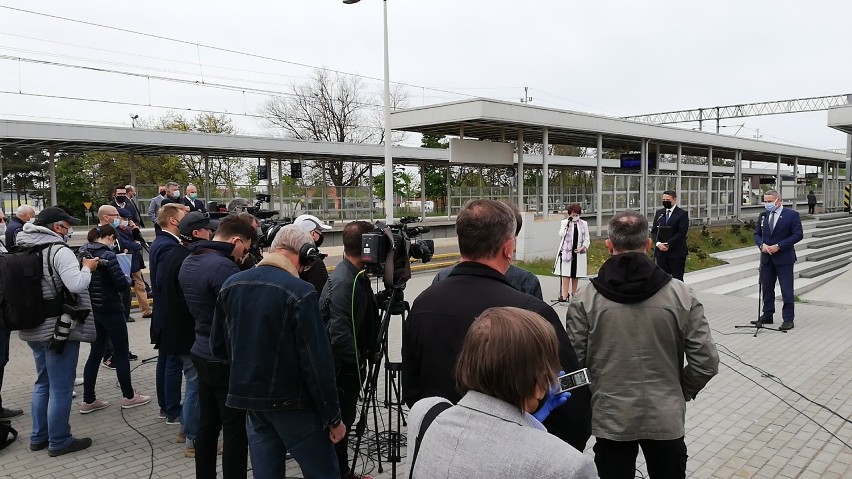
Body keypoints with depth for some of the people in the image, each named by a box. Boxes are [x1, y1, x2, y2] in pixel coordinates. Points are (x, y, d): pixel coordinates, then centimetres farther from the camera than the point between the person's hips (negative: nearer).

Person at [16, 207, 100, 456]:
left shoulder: (26, 250, 9)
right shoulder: (59, 251, -18)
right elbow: (77, 285, -29)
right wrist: (87, 268, -10)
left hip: (33, 328, 9)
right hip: (59, 328, -9)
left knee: (43, 382, 21)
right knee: (60, 388, 2)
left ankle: (38, 437, 29)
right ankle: (59, 441, 11)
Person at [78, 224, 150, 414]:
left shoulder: (83, 252, 5)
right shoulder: (107, 255, -18)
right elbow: (122, 284, -19)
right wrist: (129, 279, 1)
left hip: (92, 310, 7)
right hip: (110, 310, -7)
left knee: (95, 353, 13)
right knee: (121, 353, 5)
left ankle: (88, 400, 16)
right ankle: (129, 397, 15)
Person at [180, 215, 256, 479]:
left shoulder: (189, 262, 8)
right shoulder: (223, 266, -22)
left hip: (203, 353, 10)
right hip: (227, 359, -9)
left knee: (207, 424, 18)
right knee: (236, 431, 0)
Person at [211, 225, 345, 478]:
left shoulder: (231, 285, 1)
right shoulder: (300, 293, -20)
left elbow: (218, 347, 10)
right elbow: (317, 362, -20)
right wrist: (333, 417, -11)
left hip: (249, 397, 6)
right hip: (292, 401, -6)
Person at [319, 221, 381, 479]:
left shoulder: (356, 276, 6)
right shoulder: (343, 281, -24)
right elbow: (338, 332, -28)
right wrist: (359, 361, -19)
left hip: (350, 366, 10)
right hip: (341, 368, -10)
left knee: (344, 420, 20)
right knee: (340, 422, 3)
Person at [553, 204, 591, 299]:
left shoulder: (584, 224, 7)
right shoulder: (564, 222, 1)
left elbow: (587, 239, 8)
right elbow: (561, 234, -14)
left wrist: (582, 248, -8)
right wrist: (568, 223, -22)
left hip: (579, 253, 2)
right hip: (566, 252, -2)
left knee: (576, 275, 10)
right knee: (566, 274, -6)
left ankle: (574, 294, 21)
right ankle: (564, 296, -7)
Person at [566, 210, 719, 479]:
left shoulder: (586, 300, -12)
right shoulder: (681, 295, -10)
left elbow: (574, 363, -9)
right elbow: (706, 362, -7)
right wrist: (680, 393, 11)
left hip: (610, 419, -1)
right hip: (666, 419, 1)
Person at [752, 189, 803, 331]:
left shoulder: (792, 215, -6)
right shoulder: (763, 216, 9)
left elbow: (798, 235, -11)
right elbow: (757, 234, 13)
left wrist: (778, 246, -17)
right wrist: (762, 245, -8)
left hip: (784, 258, -5)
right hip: (766, 258, 5)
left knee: (786, 290, -1)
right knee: (766, 288, 11)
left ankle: (788, 319, 6)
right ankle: (767, 315, 22)